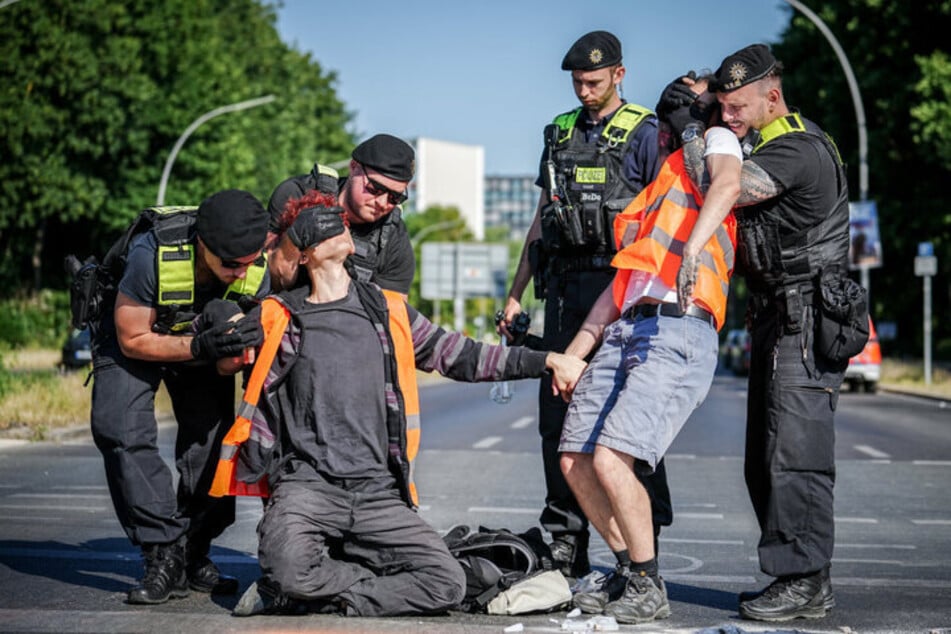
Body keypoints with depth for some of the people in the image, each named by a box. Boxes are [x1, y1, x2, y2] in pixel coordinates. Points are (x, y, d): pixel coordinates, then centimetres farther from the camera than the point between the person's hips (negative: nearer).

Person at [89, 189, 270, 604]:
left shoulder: (257, 269, -26)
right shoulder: (153, 255, -38)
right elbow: (134, 340, -25)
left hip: (202, 340, 3)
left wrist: (233, 345, -36)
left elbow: (248, 347, -11)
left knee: (213, 436, -8)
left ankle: (193, 555, 6)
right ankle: (164, 556, -19)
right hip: (132, 335, -3)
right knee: (124, 432, -21)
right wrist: (199, 347, -41)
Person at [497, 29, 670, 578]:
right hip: (565, 287, 6)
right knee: (557, 415, 4)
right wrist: (516, 294, 18)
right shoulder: (561, 133, 17)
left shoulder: (643, 134, -2)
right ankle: (565, 548, 11)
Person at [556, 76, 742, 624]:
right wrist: (571, 356, 23)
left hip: (678, 329, -8)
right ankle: (628, 571, 15)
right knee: (576, 461, 1)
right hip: (625, 331, 8)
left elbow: (728, 186, -15)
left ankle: (649, 588, -6)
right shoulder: (659, 182, 32)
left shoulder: (717, 142, 11)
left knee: (611, 460, -20)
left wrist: (693, 249, -34)